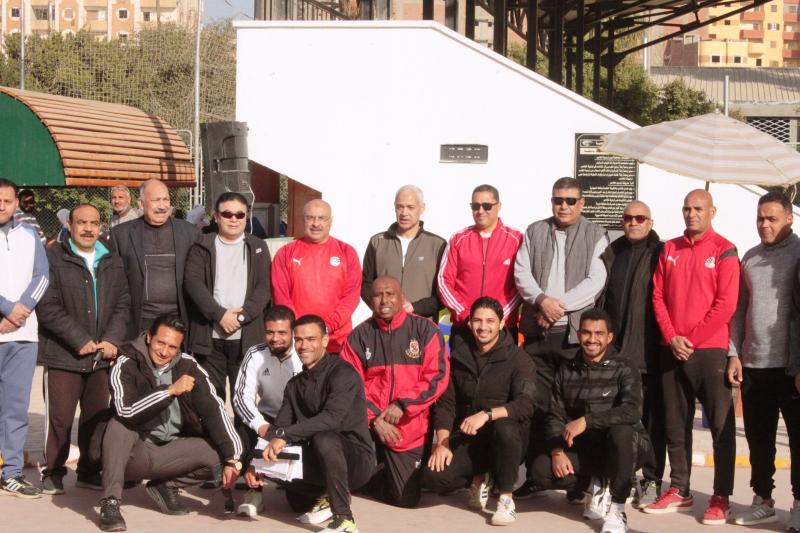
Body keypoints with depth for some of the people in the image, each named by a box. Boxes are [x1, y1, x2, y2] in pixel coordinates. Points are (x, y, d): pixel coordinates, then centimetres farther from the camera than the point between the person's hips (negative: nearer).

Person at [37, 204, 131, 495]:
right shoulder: (53, 258, -3)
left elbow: (123, 304, 10)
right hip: (63, 356, -4)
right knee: (60, 417, -1)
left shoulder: (113, 262, 13)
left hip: (102, 355, 4)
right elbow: (48, 307, -10)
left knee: (97, 416, 9)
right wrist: (81, 341, -14)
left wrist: (112, 340, -6)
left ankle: (90, 471, 22)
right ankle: (53, 473, 13)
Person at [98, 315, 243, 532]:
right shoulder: (126, 365, -13)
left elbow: (214, 411, -11)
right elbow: (126, 411, -30)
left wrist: (232, 459, -21)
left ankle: (165, 486, 4)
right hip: (133, 454, -3)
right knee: (120, 424, -32)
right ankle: (110, 502, -26)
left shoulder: (188, 366, -4)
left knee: (217, 452, -20)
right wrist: (170, 391, -33)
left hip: (171, 453, 3)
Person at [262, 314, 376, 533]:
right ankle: (327, 495, 14)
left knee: (324, 439, -35)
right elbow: (279, 427, 1)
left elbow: (332, 418, -31)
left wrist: (285, 435, -38)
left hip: (356, 458, -8)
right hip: (320, 461, 8)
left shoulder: (343, 373, -14)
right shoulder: (295, 384, 10)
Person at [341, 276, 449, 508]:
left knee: (406, 498, 1)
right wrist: (374, 419, -12)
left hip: (409, 429, 0)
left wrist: (403, 405, -16)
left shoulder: (426, 330, 0)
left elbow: (437, 376, -7)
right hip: (369, 425, 0)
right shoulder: (359, 336, 4)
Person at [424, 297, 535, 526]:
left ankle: (506, 498, -15)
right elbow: (445, 403, 4)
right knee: (435, 476, -24)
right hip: (467, 440, 3)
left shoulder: (517, 358, -6)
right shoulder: (459, 356, 6)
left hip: (506, 440, -3)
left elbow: (525, 405, -20)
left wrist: (487, 414, -34)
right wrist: (442, 443, -11)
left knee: (505, 427, -38)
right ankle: (479, 479, 12)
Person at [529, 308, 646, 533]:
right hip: (584, 449, 3)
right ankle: (599, 485, 2)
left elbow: (632, 411, -24)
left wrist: (586, 420, -31)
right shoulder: (566, 370, 7)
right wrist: (557, 451, -15)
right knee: (542, 469, -23)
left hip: (622, 448, -3)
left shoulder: (623, 369, -7)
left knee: (621, 431, -38)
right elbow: (555, 416, 3)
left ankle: (617, 510, -22)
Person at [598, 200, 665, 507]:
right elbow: (599, 296, 14)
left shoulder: (661, 254, 2)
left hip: (648, 352, -4)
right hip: (613, 350, 4)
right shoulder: (611, 254, 15)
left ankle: (651, 481, 7)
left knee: (651, 418, 1)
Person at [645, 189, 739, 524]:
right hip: (673, 351, 5)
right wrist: (672, 338, -5)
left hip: (710, 350, -5)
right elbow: (658, 296, 8)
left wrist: (692, 339, -11)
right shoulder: (669, 250, 11)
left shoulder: (724, 251, -3)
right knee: (676, 424, 9)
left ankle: (721, 498, 2)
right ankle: (679, 490, 17)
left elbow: (726, 304, -9)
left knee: (721, 425, -3)